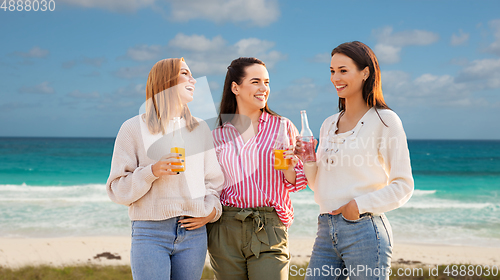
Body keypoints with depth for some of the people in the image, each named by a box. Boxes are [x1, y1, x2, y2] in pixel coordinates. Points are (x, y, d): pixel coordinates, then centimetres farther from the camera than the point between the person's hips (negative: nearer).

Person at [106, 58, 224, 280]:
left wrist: (211, 211, 1)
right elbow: (118, 189, 0)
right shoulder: (134, 128, 2)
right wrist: (152, 172, -15)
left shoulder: (200, 128, 14)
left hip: (193, 233, 4)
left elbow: (213, 179, 19)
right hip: (151, 232, -3)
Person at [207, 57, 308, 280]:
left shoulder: (282, 127, 5)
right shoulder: (218, 136, 9)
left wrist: (289, 168, -12)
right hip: (225, 230, 2)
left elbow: (297, 183, 7)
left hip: (268, 230, -2)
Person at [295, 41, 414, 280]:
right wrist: (309, 161, 2)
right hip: (326, 232, 6)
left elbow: (403, 185, -5)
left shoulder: (385, 120, -3)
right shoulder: (329, 125, 15)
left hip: (364, 231, -5)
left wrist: (361, 204, -15)